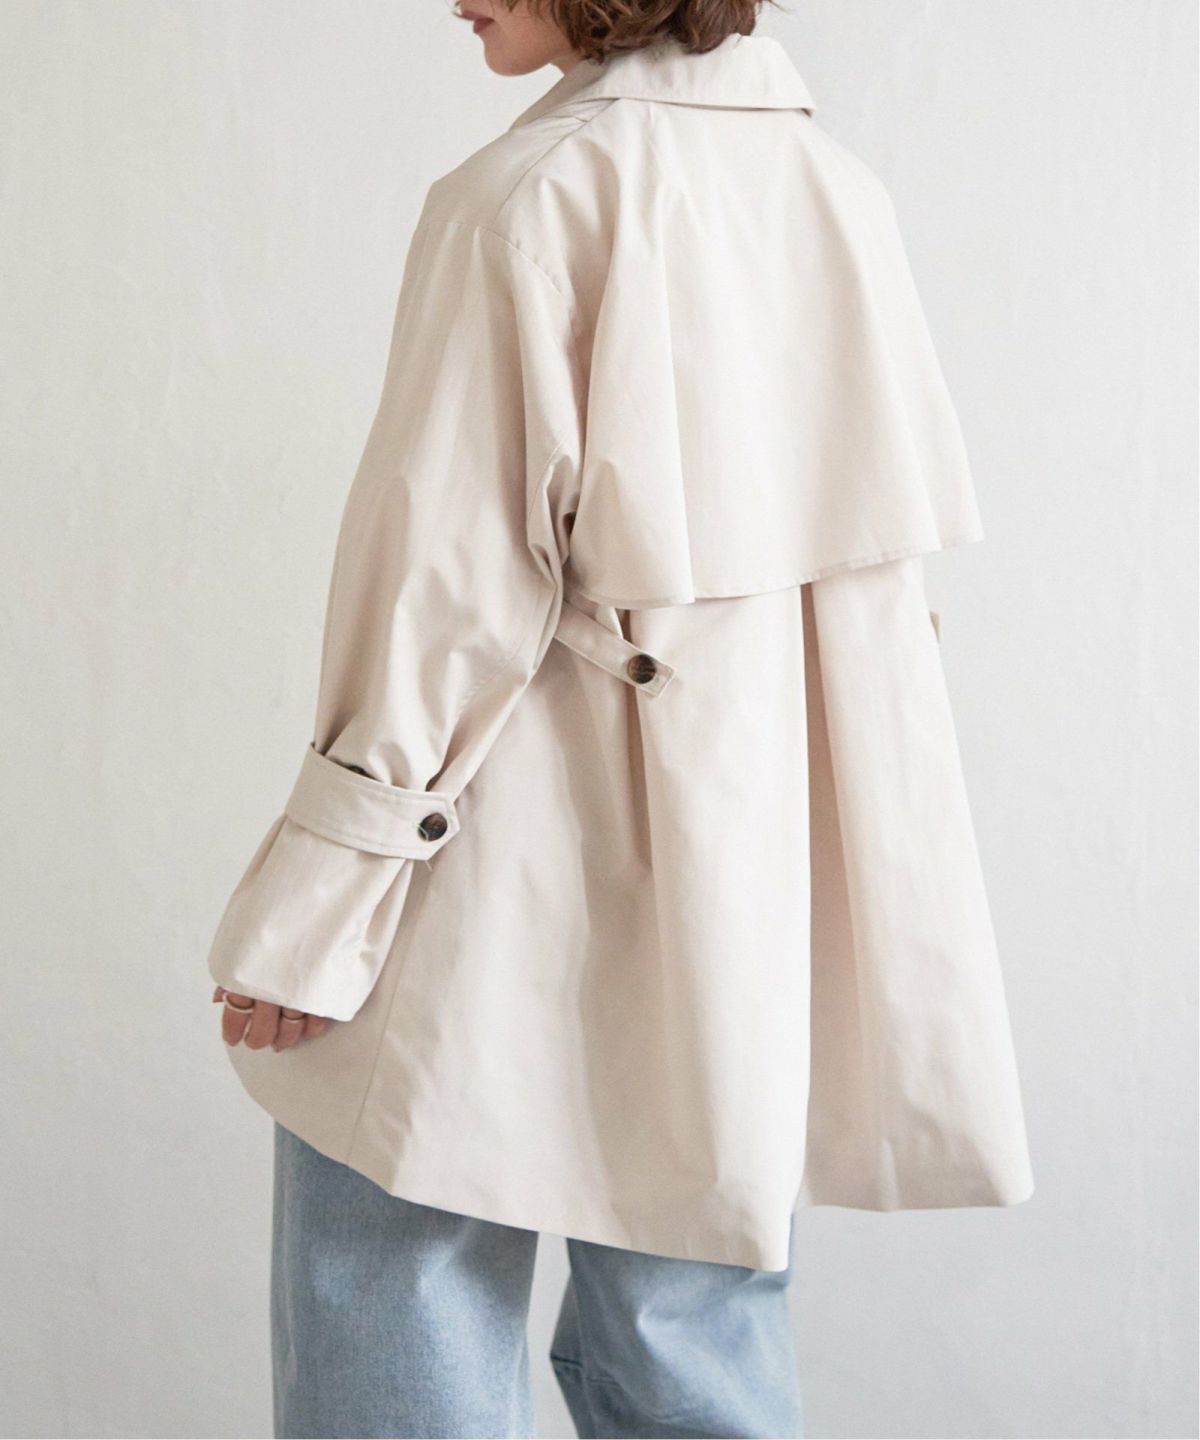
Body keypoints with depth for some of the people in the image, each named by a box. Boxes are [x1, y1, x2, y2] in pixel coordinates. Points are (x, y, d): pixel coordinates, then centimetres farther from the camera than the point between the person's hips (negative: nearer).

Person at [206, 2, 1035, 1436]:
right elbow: (879, 555, 12)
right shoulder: (843, 191, 7)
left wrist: (309, 910, -10)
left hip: (525, 889, -7)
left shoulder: (532, 197, -13)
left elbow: (452, 585, -16)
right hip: (760, 888, 7)